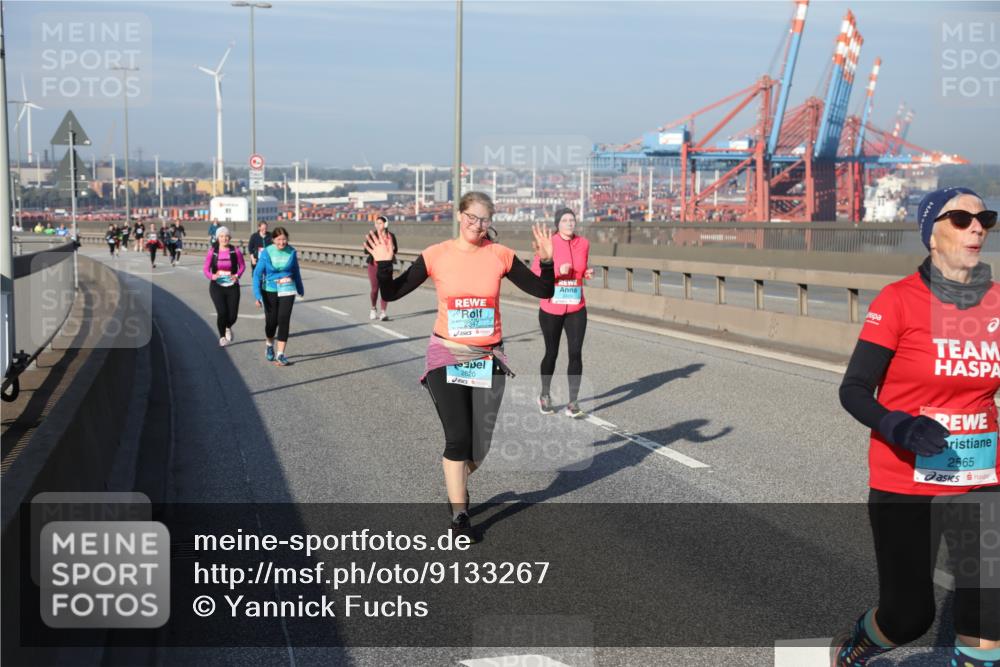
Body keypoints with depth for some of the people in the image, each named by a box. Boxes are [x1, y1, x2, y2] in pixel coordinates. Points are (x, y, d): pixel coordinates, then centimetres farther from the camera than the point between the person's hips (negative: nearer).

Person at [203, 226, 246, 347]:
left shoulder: (235, 251, -2)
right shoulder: (212, 251, -2)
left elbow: (242, 265, 9)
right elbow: (205, 268, 3)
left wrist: (237, 275, -10)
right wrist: (211, 276, -18)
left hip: (232, 287, 1)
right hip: (217, 286, -1)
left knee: (233, 315, -2)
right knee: (222, 312, -15)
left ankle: (228, 328, 37)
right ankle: (222, 337, 11)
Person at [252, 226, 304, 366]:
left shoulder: (291, 252, -6)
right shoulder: (266, 252, -11)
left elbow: (296, 271, 9)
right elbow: (257, 273, -9)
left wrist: (300, 289, 21)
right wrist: (257, 295, -16)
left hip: (287, 290, 0)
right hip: (270, 290, 0)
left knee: (284, 320, -10)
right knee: (271, 321, 8)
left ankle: (280, 355, -6)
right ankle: (270, 346, 38)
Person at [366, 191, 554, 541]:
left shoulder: (500, 255, -2)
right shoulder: (436, 255, -5)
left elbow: (543, 291, 1)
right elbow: (391, 294, -1)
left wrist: (546, 261, -15)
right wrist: (384, 264, -17)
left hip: (488, 360, 2)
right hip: (447, 357, -2)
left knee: (481, 442, 8)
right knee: (458, 437, -8)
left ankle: (458, 484, 41)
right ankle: (459, 516, 8)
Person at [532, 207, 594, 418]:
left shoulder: (583, 244, 3)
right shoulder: (548, 244, -9)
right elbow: (535, 272, -11)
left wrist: (587, 274, -2)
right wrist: (557, 271, -24)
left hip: (576, 309, 2)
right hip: (551, 309, -2)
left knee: (575, 353, -8)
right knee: (552, 353, 10)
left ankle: (573, 404, -2)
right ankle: (545, 395, 33)